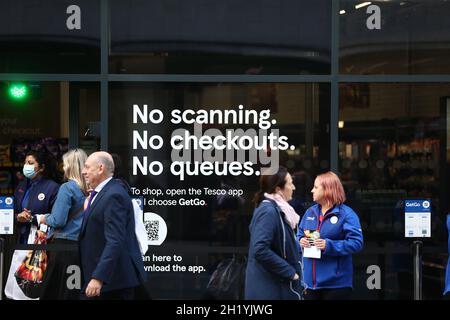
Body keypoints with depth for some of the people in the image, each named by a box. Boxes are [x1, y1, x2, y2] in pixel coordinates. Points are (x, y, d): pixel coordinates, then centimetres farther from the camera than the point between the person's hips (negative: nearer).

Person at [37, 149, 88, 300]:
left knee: (53, 291, 1)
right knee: (76, 291, 7)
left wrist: (44, 219, 7)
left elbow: (58, 221, -13)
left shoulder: (67, 188, -10)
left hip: (64, 245, -6)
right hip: (82, 246, 6)